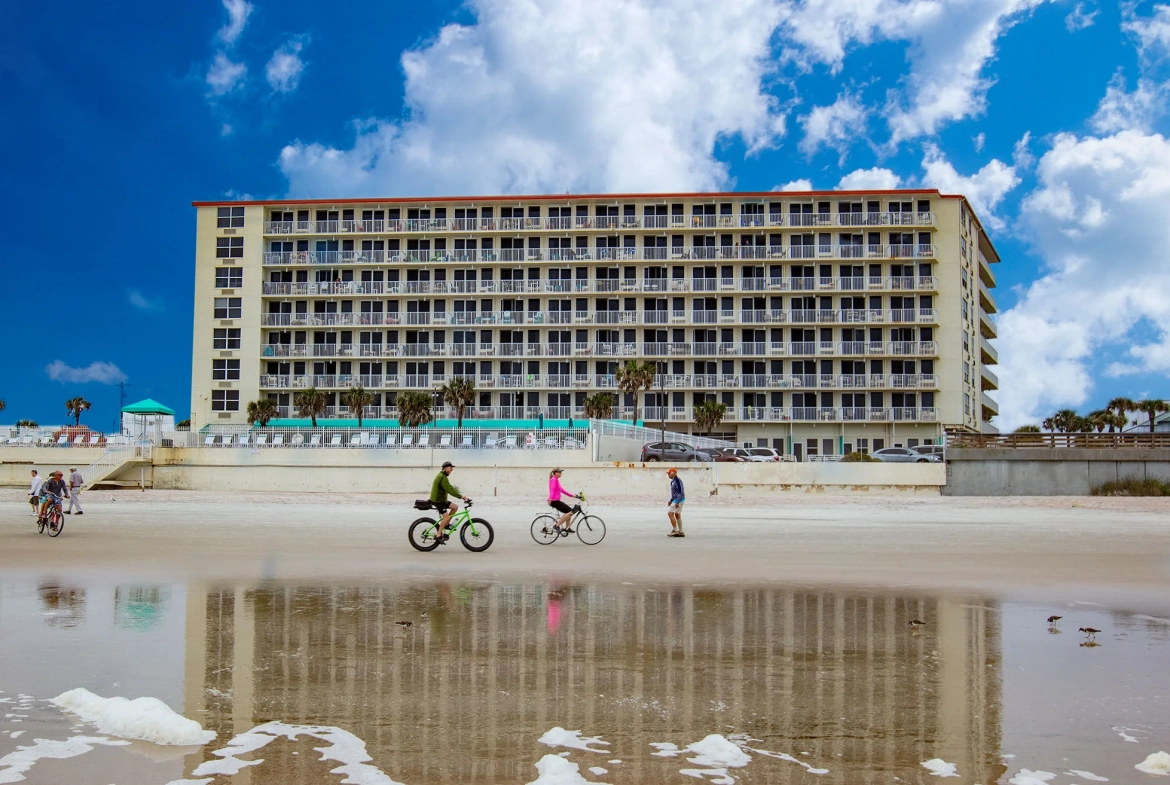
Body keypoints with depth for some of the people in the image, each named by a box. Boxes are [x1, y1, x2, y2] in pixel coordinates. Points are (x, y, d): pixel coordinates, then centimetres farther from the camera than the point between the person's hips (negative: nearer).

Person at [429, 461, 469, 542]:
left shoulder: (442, 476, 15)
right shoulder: (442, 477, -20)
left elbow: (450, 488, 15)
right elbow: (449, 489, -26)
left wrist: (461, 495, 7)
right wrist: (461, 496, -28)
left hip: (441, 499, 10)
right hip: (437, 500, -10)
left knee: (455, 507, 6)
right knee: (446, 516, -15)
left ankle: (446, 524, 11)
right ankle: (439, 534, -11)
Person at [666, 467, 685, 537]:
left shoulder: (677, 480, -18)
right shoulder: (673, 481, 13)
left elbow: (680, 492, -23)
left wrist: (677, 502, -26)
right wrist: (671, 500, 24)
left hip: (678, 500, -10)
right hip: (676, 500, 10)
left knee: (670, 513, -12)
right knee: (677, 515, 11)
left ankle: (675, 530, -11)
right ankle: (681, 532, 14)